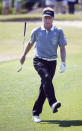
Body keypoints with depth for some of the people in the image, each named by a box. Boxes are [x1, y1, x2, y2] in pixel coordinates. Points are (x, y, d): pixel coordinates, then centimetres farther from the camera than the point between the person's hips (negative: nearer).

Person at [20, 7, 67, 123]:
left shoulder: (59, 32, 1)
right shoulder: (36, 31, 2)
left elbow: (62, 48, 1)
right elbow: (30, 43, 20)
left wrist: (63, 62, -12)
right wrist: (24, 56, 31)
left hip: (52, 62, 1)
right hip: (39, 61, -1)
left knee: (44, 87, 1)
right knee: (46, 77, -30)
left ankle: (36, 113, 12)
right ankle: (53, 103, -46)